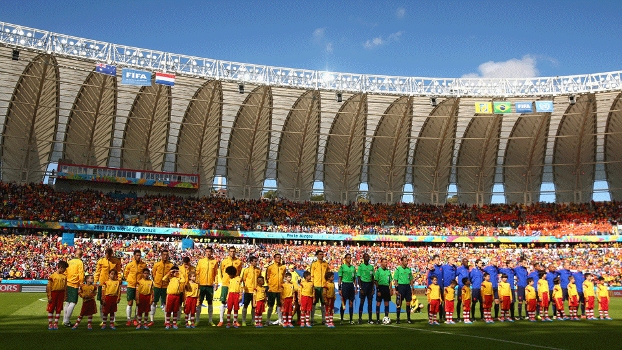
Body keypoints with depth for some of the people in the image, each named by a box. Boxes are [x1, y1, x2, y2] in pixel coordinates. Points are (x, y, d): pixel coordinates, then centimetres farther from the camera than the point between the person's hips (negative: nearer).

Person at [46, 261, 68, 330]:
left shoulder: (64, 276, 6)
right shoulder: (52, 276, -7)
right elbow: (48, 287, -6)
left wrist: (65, 296, 7)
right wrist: (49, 296, -9)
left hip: (61, 294, 4)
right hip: (53, 293, -4)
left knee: (58, 309, 6)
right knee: (51, 309, 3)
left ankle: (56, 323, 13)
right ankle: (50, 324, 12)